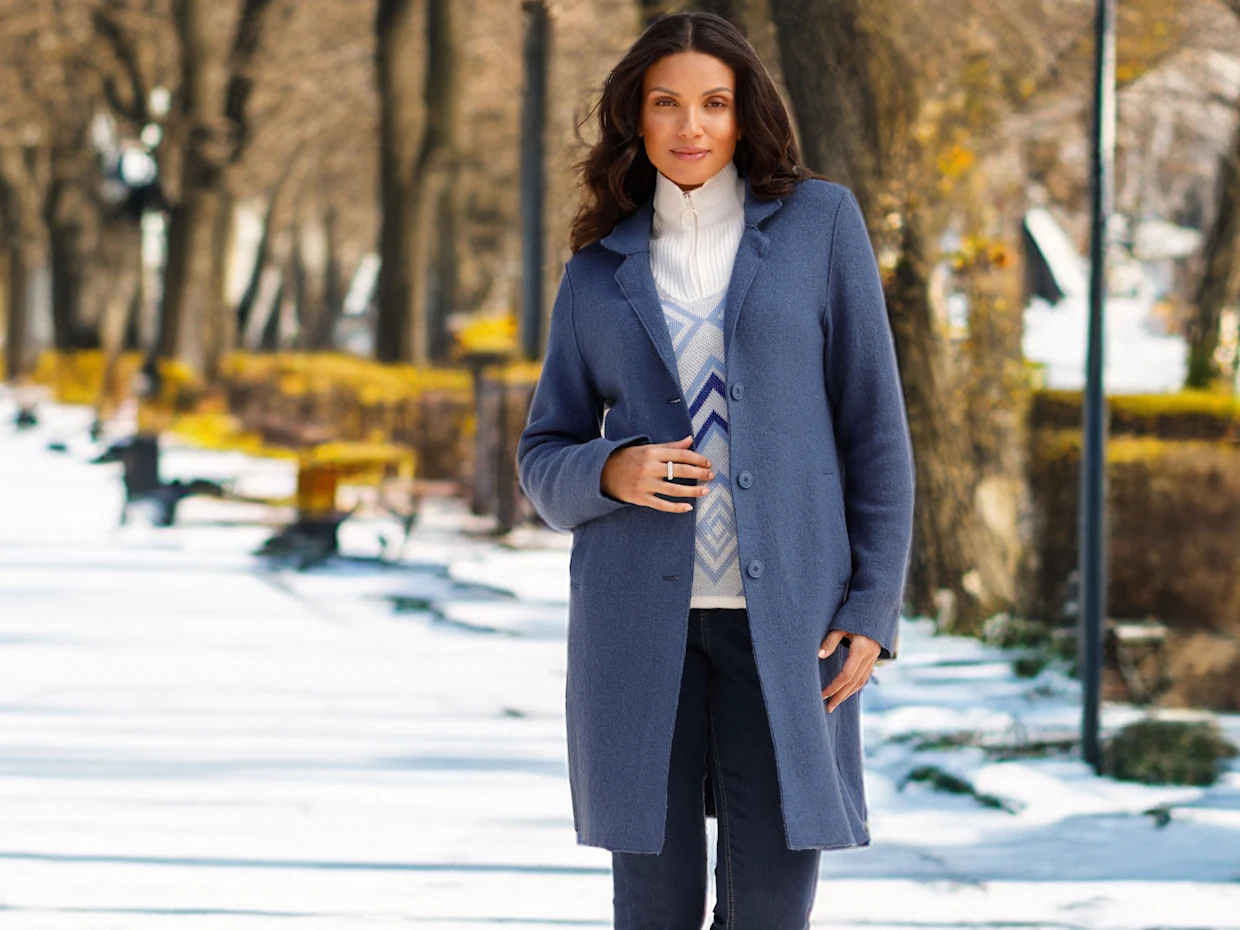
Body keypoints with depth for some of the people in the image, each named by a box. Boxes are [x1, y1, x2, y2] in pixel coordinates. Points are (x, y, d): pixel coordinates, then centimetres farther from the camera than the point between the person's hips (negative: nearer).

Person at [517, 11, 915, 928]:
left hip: (786, 620, -1)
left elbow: (874, 424, 3)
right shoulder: (600, 274, 10)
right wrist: (613, 473, -10)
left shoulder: (820, 222, 4)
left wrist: (874, 608, -5)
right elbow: (544, 462, 13)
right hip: (640, 620, 1)